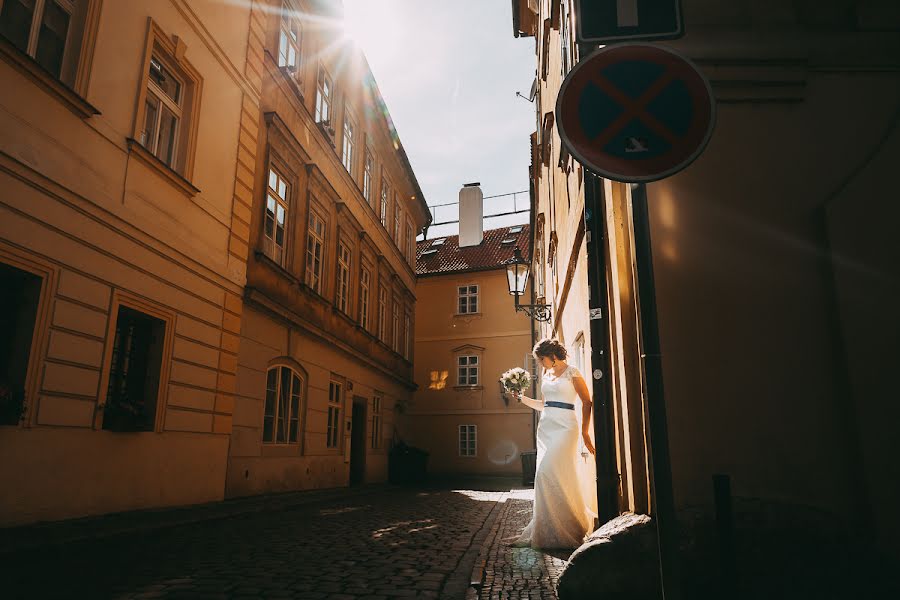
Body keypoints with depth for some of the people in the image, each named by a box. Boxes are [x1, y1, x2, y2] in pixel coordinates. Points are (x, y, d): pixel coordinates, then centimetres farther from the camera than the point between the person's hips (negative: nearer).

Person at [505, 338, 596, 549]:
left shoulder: (571, 373, -3)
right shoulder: (546, 375, 17)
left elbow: (586, 402, -3)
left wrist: (585, 433, -6)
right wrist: (522, 398, 15)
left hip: (565, 427, -7)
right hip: (546, 427, 7)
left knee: (547, 474, -15)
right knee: (552, 477, 6)